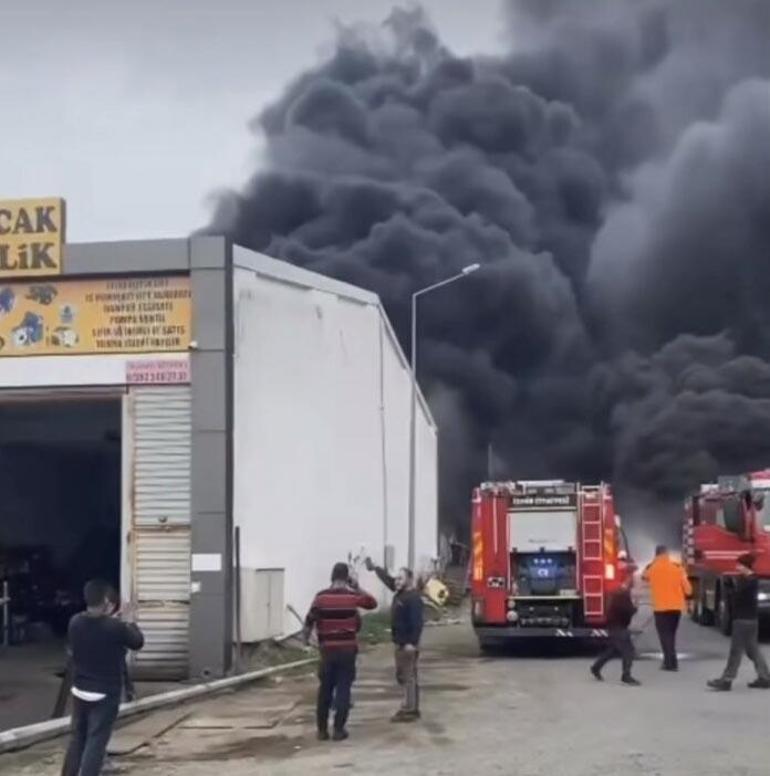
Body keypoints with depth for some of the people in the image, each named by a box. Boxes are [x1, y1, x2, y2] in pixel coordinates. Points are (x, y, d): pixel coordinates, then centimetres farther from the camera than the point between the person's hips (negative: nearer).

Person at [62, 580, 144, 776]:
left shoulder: (75, 623, -5)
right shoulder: (115, 627, -20)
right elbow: (138, 642, -2)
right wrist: (129, 622, 13)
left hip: (80, 691, 5)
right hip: (106, 693, -5)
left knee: (77, 739, 19)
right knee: (96, 742, -1)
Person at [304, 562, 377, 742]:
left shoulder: (321, 597, -4)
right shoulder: (353, 596, -3)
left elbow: (310, 620, -7)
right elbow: (373, 603, 15)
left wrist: (306, 638, 9)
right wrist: (357, 588, 17)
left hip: (328, 649, 1)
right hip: (347, 649, -1)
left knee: (325, 690, 10)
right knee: (343, 689, 3)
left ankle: (322, 730, 13)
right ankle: (338, 729, 1)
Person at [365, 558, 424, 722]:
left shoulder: (413, 598, -18)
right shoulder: (400, 593, 11)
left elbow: (417, 622, -25)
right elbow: (388, 580, 27)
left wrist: (412, 642, -29)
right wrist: (374, 568, 32)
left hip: (408, 644, -10)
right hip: (400, 643, 10)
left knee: (408, 676, -8)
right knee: (402, 675, 15)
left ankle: (410, 710, -6)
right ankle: (410, 708, 22)